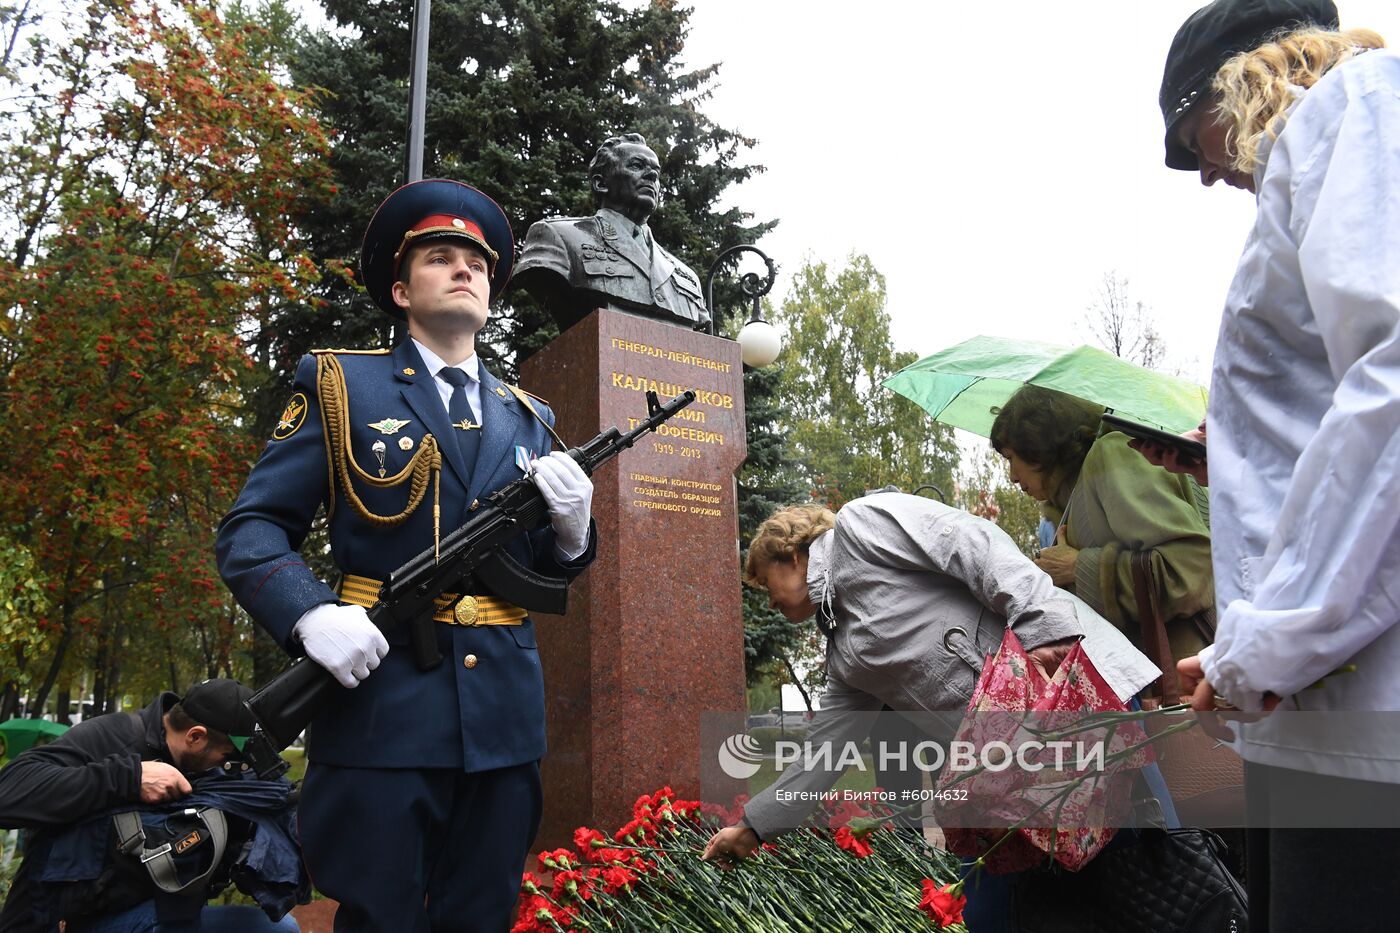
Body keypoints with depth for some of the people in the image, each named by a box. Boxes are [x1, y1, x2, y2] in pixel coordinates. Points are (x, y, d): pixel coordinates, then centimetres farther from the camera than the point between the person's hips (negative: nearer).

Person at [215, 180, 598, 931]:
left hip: (504, 719, 4)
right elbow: (249, 531, 0)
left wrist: (571, 525, -4)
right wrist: (311, 615, -19)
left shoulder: (528, 419, 16)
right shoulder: (339, 386, 5)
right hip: (379, 704, -3)